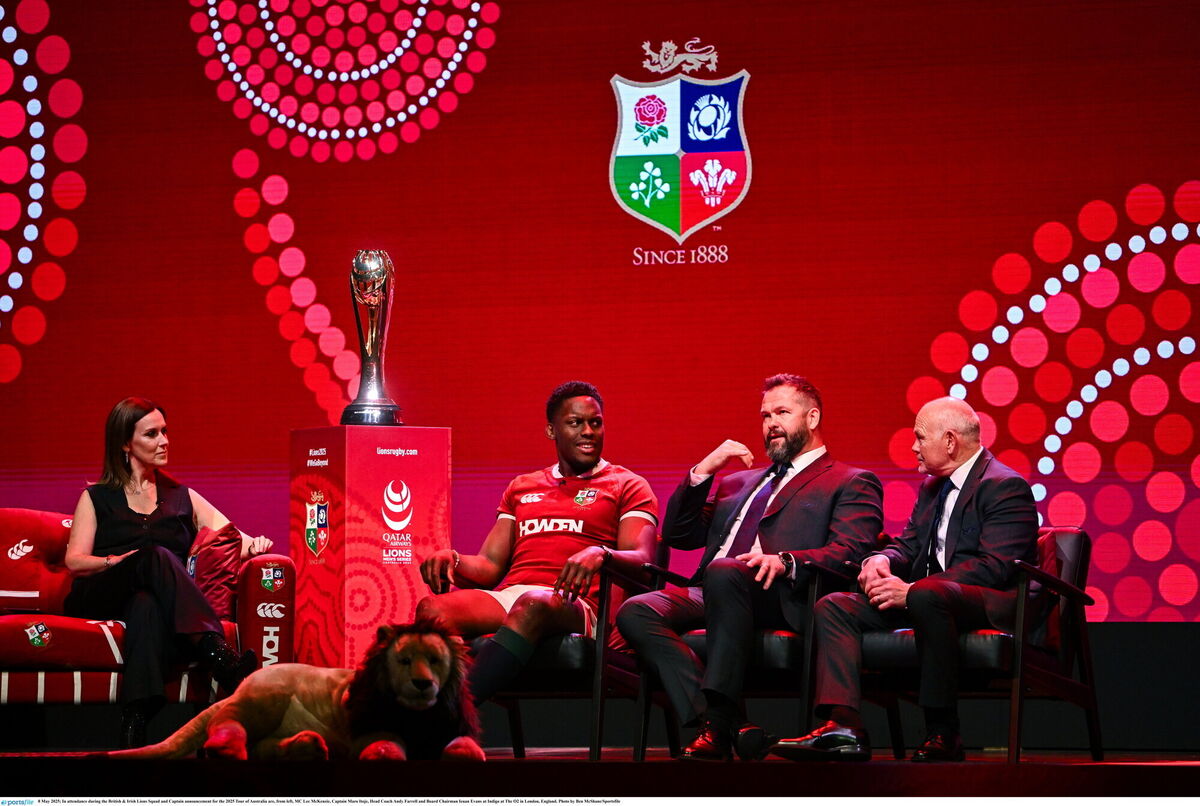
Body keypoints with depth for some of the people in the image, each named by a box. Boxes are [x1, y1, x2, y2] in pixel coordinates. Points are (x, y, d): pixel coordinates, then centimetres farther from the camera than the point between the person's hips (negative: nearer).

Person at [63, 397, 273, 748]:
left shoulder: (182, 498, 27)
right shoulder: (97, 498, 22)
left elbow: (236, 539, 16)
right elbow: (74, 561, 8)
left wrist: (253, 544, -9)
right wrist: (120, 561, -13)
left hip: (150, 597, 2)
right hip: (98, 599, -2)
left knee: (148, 605, -40)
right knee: (156, 557, -36)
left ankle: (135, 729, -58)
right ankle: (222, 658, -56)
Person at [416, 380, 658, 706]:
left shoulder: (627, 486, 17)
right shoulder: (521, 488, 31)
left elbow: (642, 561, 1)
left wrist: (600, 554, -22)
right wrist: (452, 560, 1)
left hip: (570, 604, -4)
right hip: (505, 597, 4)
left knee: (532, 607, -42)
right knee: (432, 609, -28)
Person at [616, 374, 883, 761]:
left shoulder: (851, 483, 16)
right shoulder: (739, 483, 35)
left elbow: (849, 553, -3)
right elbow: (677, 534, 28)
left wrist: (786, 561, -22)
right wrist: (703, 471, 15)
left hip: (783, 598, -6)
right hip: (712, 595, 6)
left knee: (724, 571, -39)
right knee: (635, 612, -25)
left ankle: (719, 718, -38)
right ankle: (733, 728, -36)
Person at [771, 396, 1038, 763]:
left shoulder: (1007, 487, -8)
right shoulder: (931, 488, 22)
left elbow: (994, 567, -19)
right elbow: (907, 546, 24)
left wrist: (911, 591, -24)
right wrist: (881, 560, -4)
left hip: (987, 604, -9)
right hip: (922, 598, 9)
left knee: (927, 595, -41)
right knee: (834, 606, -6)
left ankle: (943, 733, -33)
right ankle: (843, 726, -24)